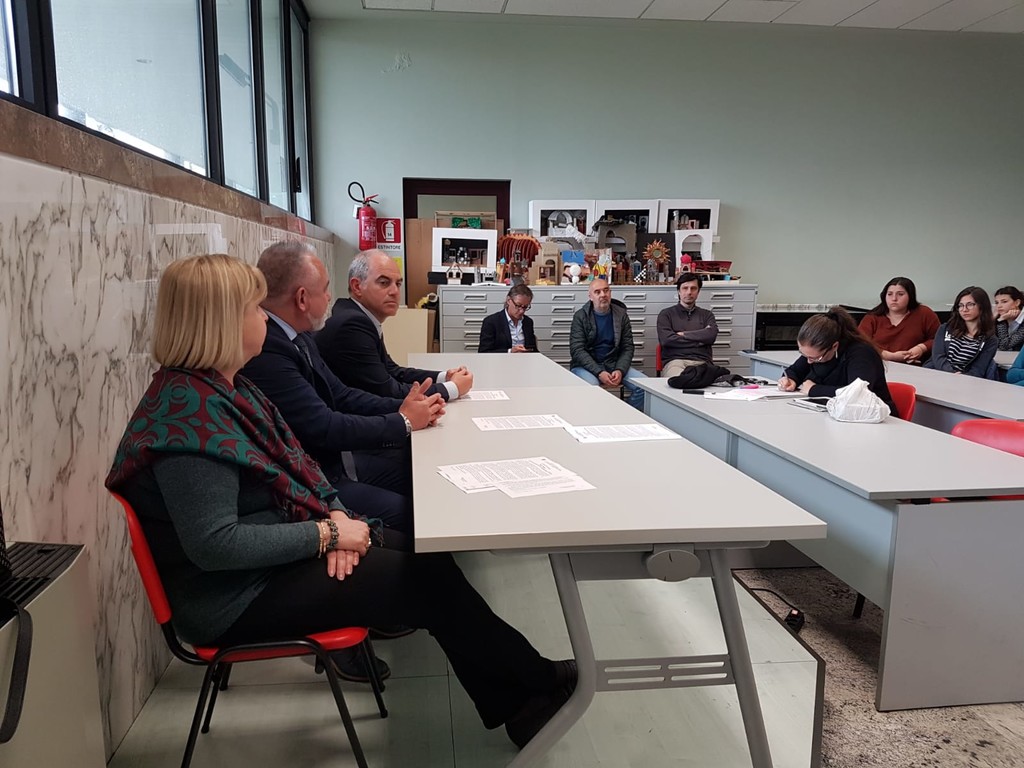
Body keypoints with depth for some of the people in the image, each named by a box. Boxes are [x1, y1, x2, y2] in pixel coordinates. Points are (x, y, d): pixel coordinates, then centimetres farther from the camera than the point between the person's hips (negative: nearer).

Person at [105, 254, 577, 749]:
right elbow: (213, 544, -29)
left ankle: (514, 702, 10)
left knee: (425, 552, -1)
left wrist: (334, 514, -8)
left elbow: (291, 460, 10)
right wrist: (326, 532, -22)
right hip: (240, 598, -9)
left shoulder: (224, 387, 5)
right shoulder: (189, 415, -26)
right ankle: (533, 686, 12)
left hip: (275, 554, 9)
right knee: (425, 577, -10)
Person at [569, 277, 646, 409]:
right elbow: (577, 350, -9)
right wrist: (599, 372, -21)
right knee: (591, 386, -36)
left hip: (614, 364, 3)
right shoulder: (580, 316, -3)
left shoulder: (621, 314, 6)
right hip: (586, 365, -3)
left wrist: (620, 370, -14)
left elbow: (627, 347, 5)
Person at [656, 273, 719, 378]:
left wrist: (683, 334, 2)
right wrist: (699, 339, 3)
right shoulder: (666, 314, 15)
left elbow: (711, 336, 3)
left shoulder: (707, 315, 23)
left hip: (701, 362, 3)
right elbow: (666, 339, -3)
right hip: (674, 361, -2)